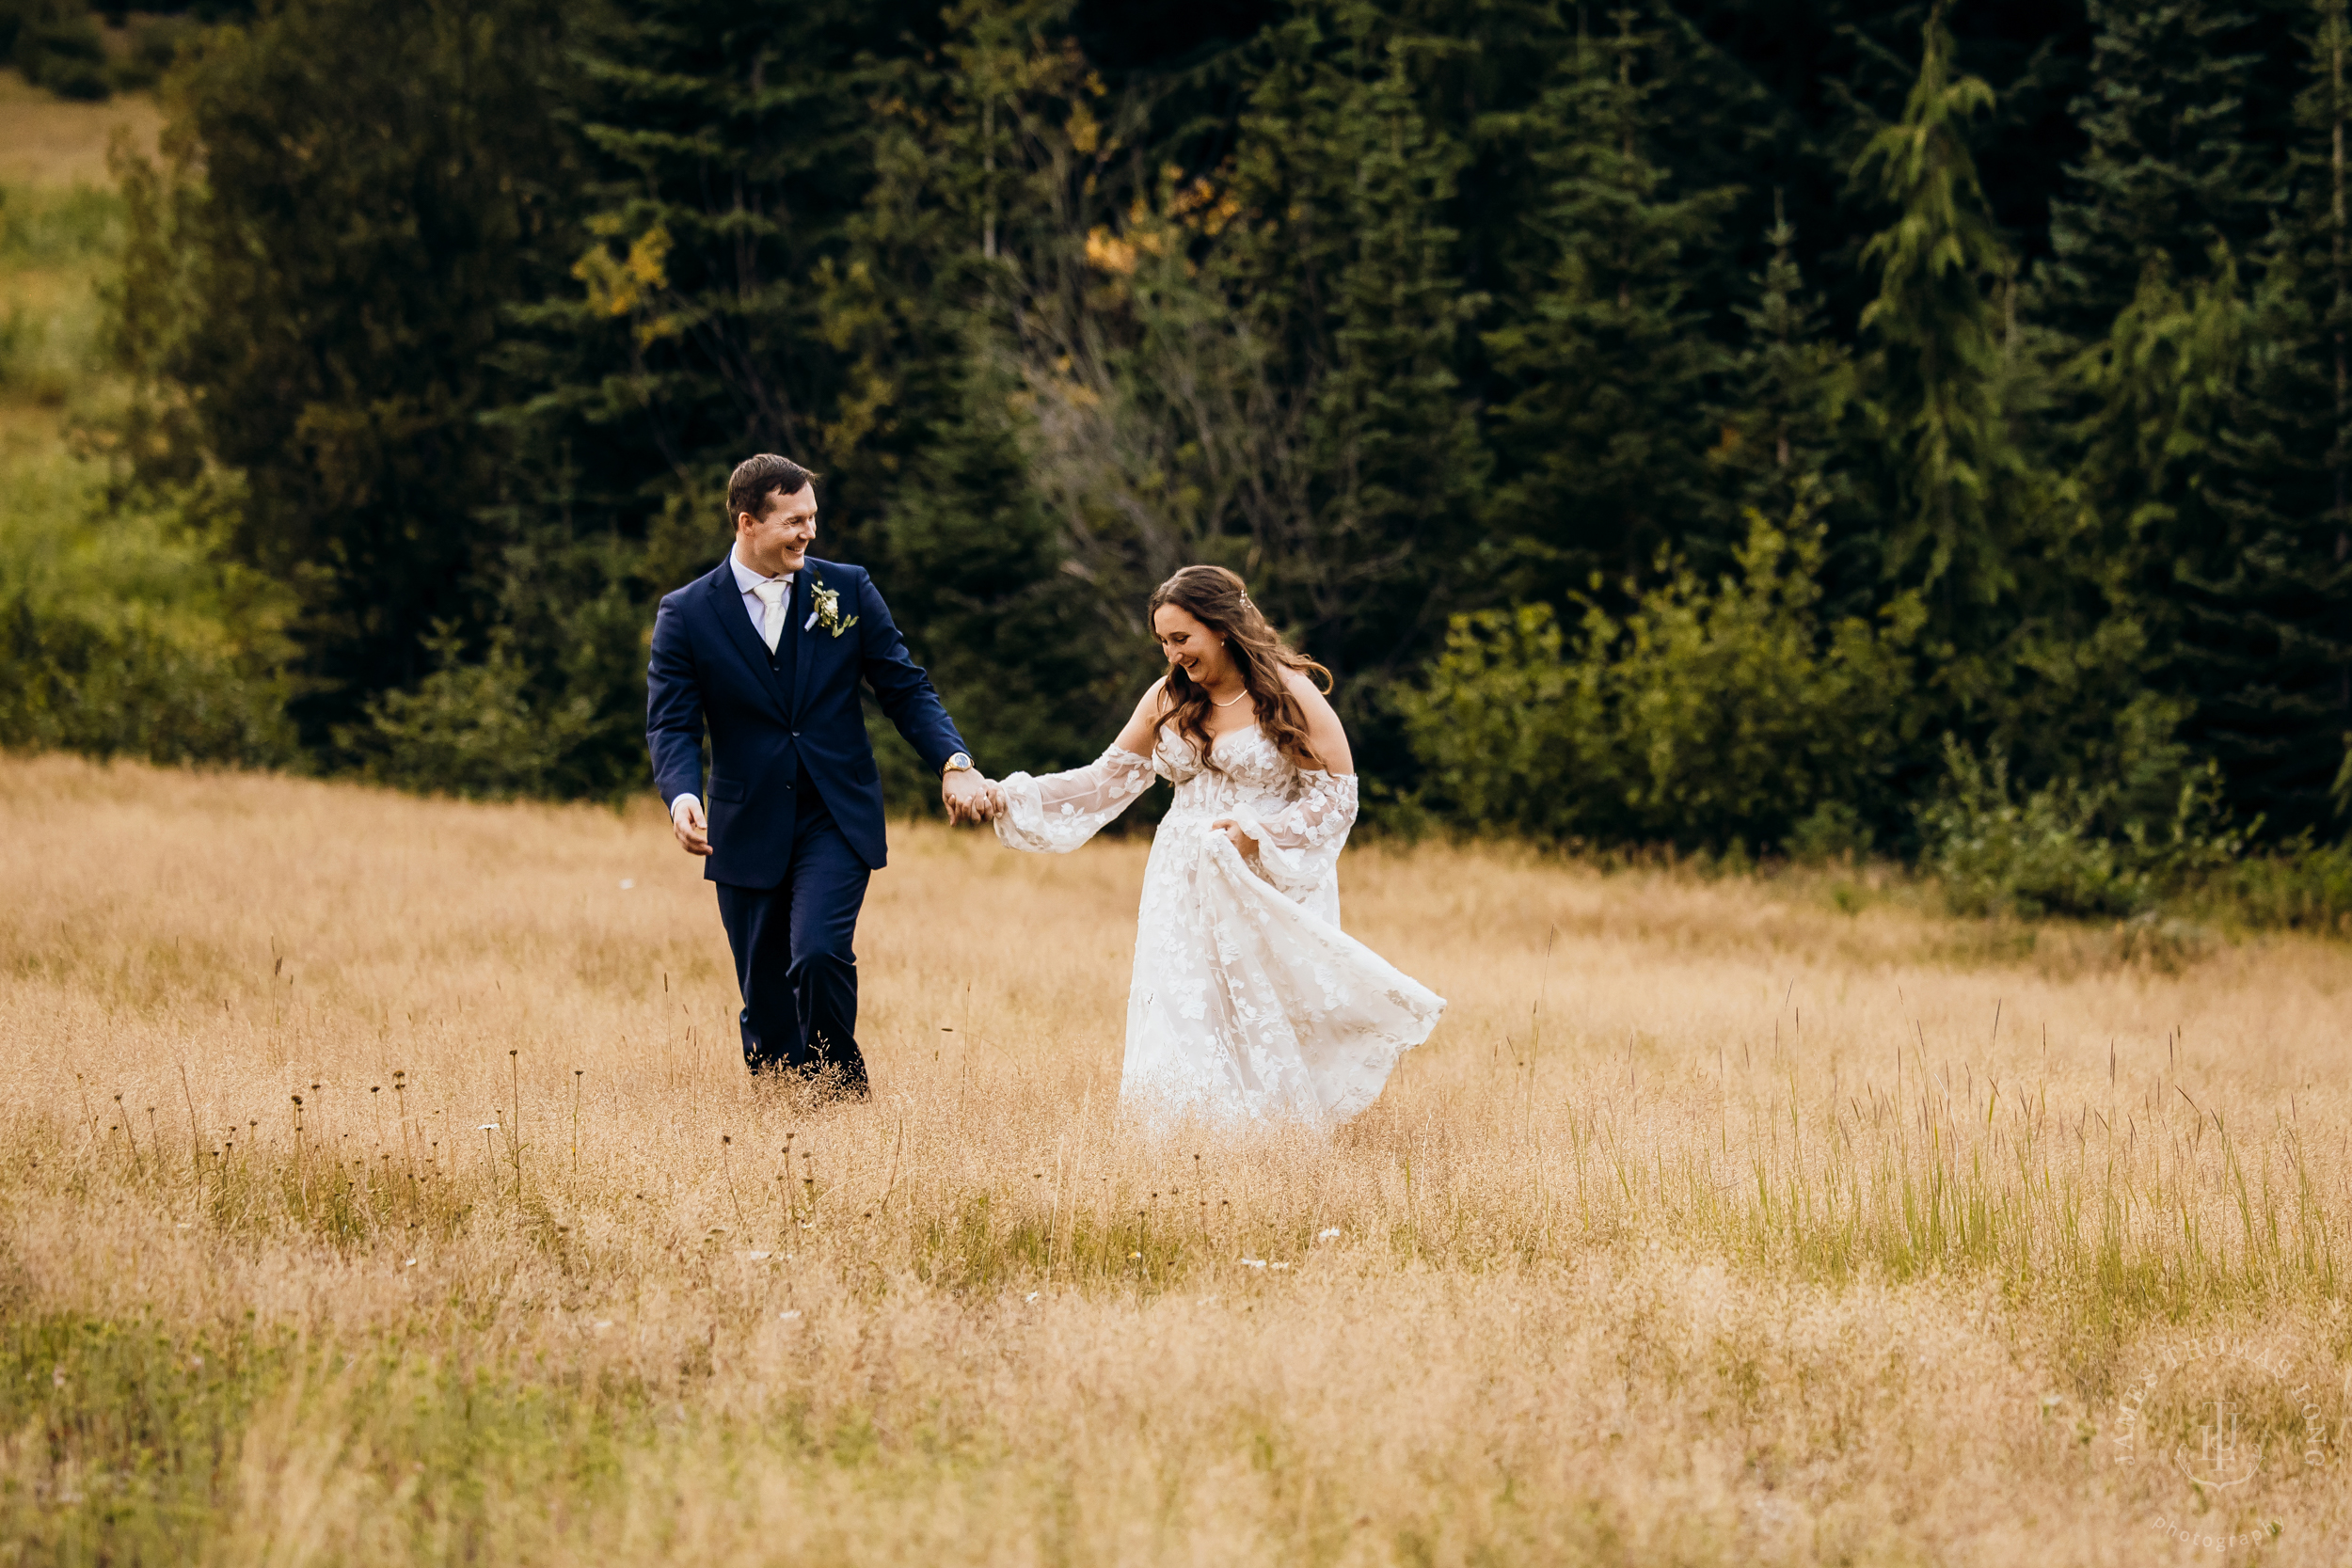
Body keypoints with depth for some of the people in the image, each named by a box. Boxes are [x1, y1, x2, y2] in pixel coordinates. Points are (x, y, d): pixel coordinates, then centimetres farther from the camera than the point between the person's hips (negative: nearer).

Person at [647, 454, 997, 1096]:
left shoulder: (846, 590, 2)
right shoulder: (686, 615, -1)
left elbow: (907, 689, 5)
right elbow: (671, 725, -6)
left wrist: (955, 763, -11)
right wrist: (682, 796, -26)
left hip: (837, 822, -1)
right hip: (748, 834, 1)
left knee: (819, 955, -22)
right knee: (765, 1001, 5)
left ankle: (843, 1097, -3)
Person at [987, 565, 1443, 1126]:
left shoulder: (1288, 695, -7)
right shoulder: (1169, 699, 9)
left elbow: (1336, 794, -6)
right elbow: (1109, 778, 13)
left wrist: (1257, 834, -18)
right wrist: (1011, 797, 5)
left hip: (1271, 889, -5)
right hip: (1184, 889, 5)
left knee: (1265, 1035, -8)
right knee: (1179, 1035, -4)